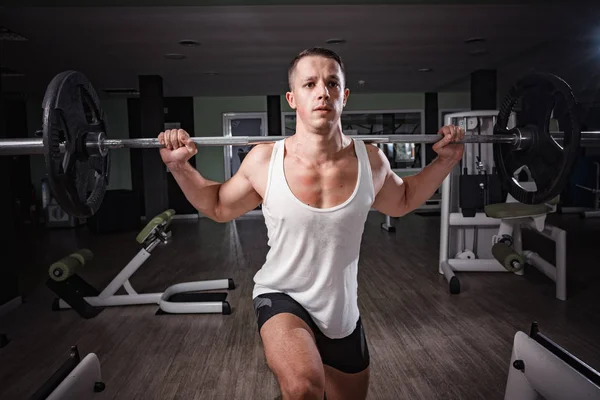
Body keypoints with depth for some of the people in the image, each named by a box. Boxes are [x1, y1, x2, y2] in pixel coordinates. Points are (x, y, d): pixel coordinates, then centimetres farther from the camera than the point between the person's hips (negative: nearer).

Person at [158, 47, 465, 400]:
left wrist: (446, 161, 1)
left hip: (342, 310, 4)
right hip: (282, 297, -3)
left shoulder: (370, 161, -11)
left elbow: (402, 201, 11)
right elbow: (218, 206, 3)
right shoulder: (263, 161, -16)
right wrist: (179, 166, -10)